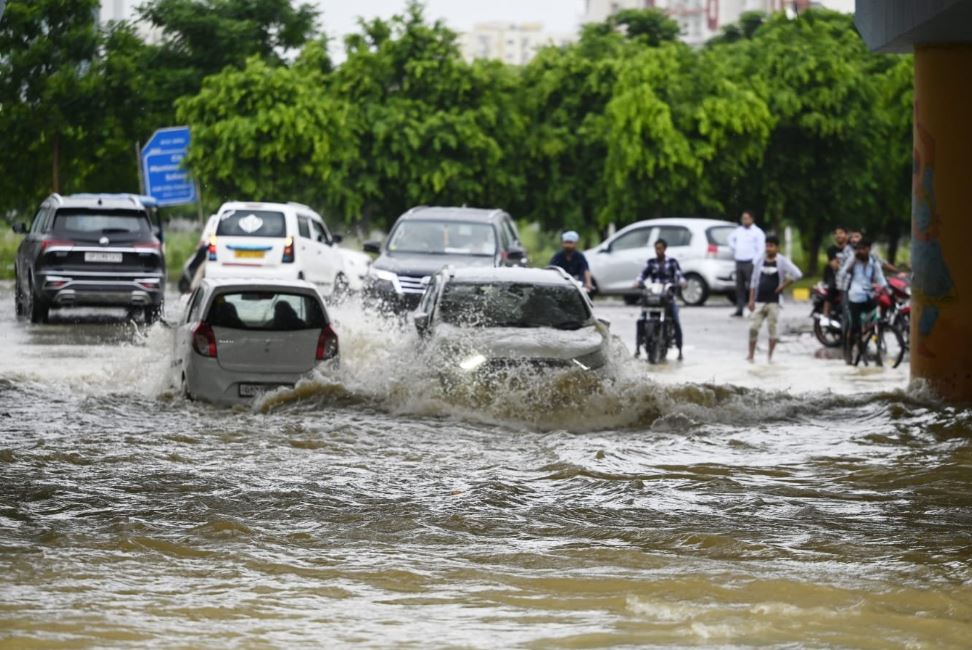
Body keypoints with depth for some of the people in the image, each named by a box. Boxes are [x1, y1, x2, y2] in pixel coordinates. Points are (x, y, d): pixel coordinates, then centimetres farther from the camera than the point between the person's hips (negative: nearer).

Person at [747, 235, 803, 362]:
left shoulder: (782, 261, -4)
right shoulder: (760, 260, 7)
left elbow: (797, 274, -12)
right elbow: (754, 281, 11)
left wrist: (783, 285, -10)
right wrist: (751, 300, 6)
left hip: (774, 301, -3)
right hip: (759, 301, 3)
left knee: (773, 328, 0)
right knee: (754, 328, -3)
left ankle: (770, 356, 9)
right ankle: (751, 355, 6)